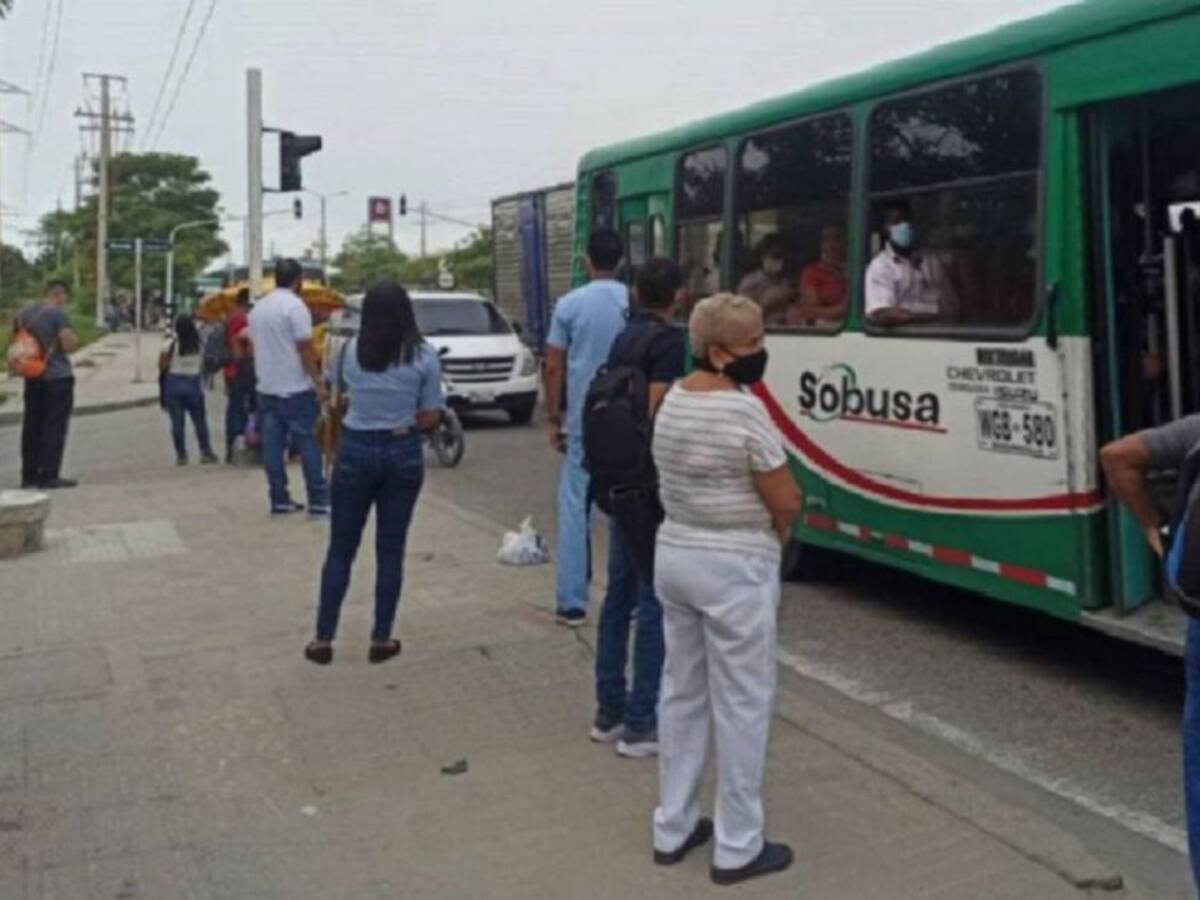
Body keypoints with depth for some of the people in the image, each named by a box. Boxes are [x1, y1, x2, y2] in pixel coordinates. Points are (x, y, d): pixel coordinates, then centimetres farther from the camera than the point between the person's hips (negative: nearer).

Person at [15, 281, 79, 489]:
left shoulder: (25, 313, 10)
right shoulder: (59, 314, -13)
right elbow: (69, 345, -17)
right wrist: (75, 338, 3)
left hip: (32, 377, 7)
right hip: (57, 378, -7)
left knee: (31, 426, 11)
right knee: (54, 427, -3)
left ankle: (29, 474, 14)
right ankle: (49, 476, -4)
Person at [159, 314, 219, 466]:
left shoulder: (171, 343, -9)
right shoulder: (198, 343, -2)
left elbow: (162, 365, -8)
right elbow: (201, 362, 6)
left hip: (174, 382, -2)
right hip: (194, 382, 2)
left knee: (177, 422, 3)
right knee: (199, 420, 10)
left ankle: (181, 455, 4)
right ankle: (206, 452, 8)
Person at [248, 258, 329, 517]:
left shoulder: (258, 308, 12)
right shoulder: (294, 305, -12)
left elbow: (255, 345, 17)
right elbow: (305, 349, -16)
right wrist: (318, 382, -12)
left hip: (266, 387, 7)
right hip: (295, 389, -7)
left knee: (273, 445, 7)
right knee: (308, 444, -3)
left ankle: (279, 499, 9)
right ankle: (318, 501, -3)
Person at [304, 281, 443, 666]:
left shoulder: (348, 351, -1)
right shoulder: (424, 357, -7)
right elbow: (430, 419, -5)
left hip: (355, 451, 1)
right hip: (403, 454, -1)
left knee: (340, 550, 10)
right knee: (390, 551, 8)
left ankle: (323, 640, 14)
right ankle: (381, 640, 14)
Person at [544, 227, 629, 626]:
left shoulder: (570, 304, -3)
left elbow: (554, 368, -2)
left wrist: (554, 419, 7)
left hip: (582, 421, -1)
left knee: (575, 509, 3)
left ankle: (572, 603, 3)